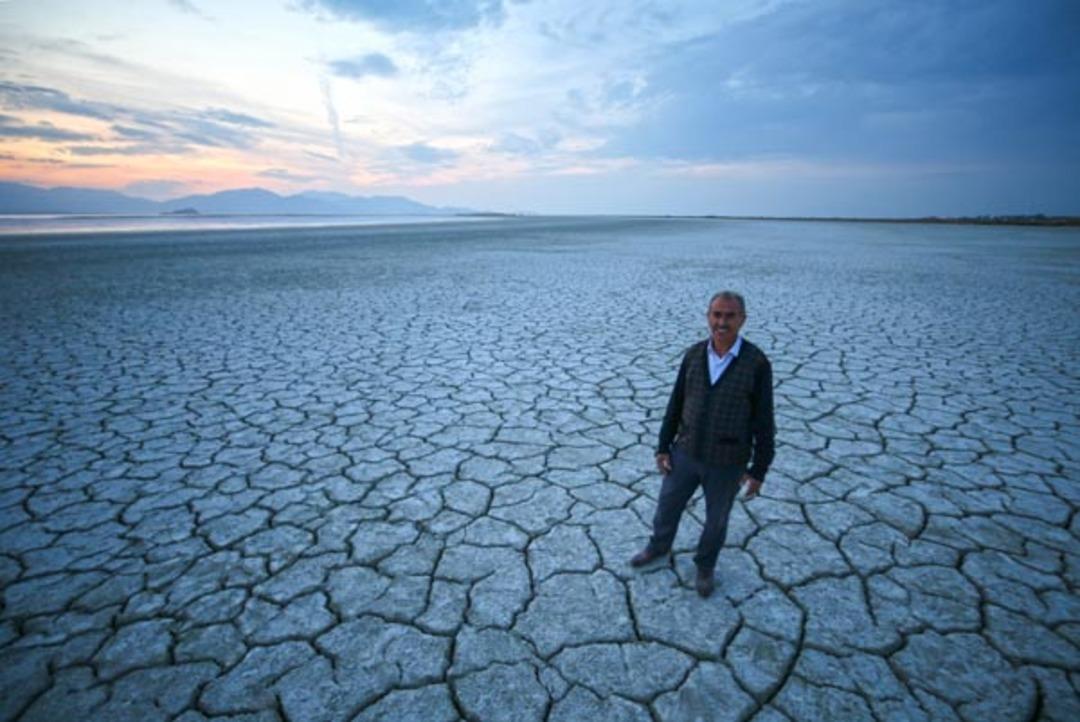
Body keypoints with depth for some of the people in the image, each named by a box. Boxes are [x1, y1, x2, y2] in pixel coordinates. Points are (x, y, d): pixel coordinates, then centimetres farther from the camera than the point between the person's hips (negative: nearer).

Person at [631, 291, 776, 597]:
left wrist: (759, 470, -7)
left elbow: (764, 421, -10)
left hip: (727, 461, -3)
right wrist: (663, 447, 4)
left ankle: (704, 565, 48)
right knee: (667, 506, 20)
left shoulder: (757, 363, -17)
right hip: (687, 452, 3)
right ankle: (658, 547, 51)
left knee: (716, 519, 19)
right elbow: (676, 404, 2)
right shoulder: (694, 355, -7)